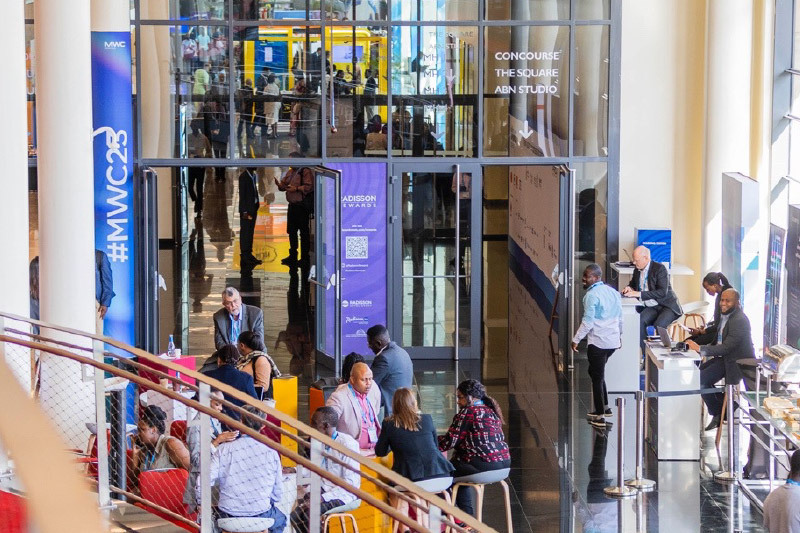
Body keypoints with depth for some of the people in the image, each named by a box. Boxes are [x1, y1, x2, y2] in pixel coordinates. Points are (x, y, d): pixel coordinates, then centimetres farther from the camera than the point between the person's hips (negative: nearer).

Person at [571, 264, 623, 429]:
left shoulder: (592, 295, -15)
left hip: (598, 342, -8)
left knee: (597, 377, 1)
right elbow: (620, 317, 18)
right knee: (596, 372, 23)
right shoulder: (613, 292, 10)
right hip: (613, 341, 8)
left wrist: (576, 339, -11)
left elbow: (587, 322, -18)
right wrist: (619, 334, 31)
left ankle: (600, 417, 3)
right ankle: (604, 407, 27)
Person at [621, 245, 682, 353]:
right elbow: (633, 284, 30)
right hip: (651, 307, 6)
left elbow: (663, 292, -21)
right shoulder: (637, 270, 9)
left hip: (667, 306, -6)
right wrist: (629, 288, 3)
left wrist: (639, 294, -25)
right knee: (640, 321, -26)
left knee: (658, 325, -33)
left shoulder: (659, 268, -12)